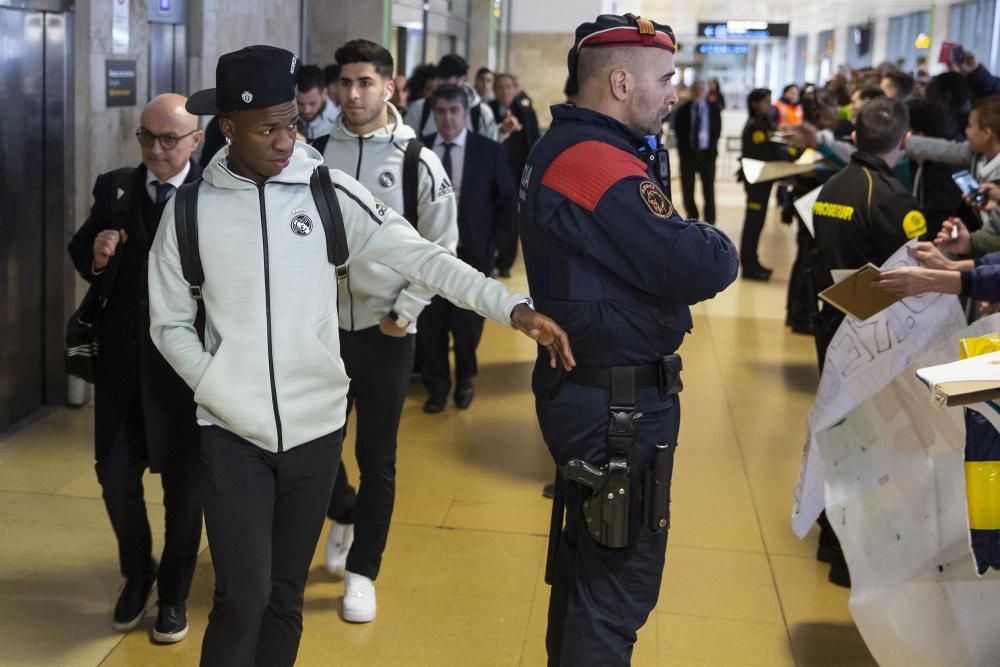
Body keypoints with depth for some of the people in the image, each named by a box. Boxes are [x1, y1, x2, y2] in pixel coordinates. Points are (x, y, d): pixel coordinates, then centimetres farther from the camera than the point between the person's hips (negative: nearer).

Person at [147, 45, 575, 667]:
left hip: (316, 428, 1)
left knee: (287, 595, 14)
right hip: (231, 432, -1)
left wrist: (515, 307, -23)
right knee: (243, 598, -5)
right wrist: (221, 391, -10)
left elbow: (422, 256, -12)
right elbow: (170, 324, 4)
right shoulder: (189, 209, -4)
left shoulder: (329, 191, -5)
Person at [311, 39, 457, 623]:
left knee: (377, 458, 6)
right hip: (324, 324, 2)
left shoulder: (417, 161, -5)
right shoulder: (317, 152, 1)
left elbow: (441, 247, -2)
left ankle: (362, 571, 22)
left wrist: (405, 313, -7)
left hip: (387, 330, -2)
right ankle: (344, 514, 42)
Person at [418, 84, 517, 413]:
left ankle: (465, 380, 31)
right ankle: (437, 386, 23)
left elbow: (508, 201, 3)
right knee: (431, 324, 3)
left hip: (472, 253, -1)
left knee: (467, 324, 4)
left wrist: (492, 243, -1)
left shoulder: (489, 151, -2)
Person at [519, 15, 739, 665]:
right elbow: (706, 269, -25)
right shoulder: (602, 165, -23)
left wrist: (689, 247, -8)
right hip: (620, 403, -11)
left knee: (587, 557, 24)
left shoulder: (566, 147, 11)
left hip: (588, 389, 11)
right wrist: (714, 244, -4)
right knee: (620, 583, 1)